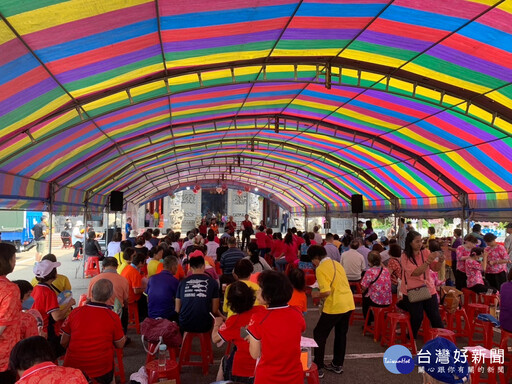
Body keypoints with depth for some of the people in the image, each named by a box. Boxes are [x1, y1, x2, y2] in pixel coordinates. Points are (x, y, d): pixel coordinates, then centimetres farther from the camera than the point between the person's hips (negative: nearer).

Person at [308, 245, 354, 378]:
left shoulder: (321, 269, -14)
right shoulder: (336, 263, 11)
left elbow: (326, 292, -21)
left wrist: (316, 295, -2)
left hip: (335, 306, -8)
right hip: (348, 304, 8)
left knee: (319, 334, 7)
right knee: (341, 334, 20)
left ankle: (318, 368, 12)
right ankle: (338, 365, 31)